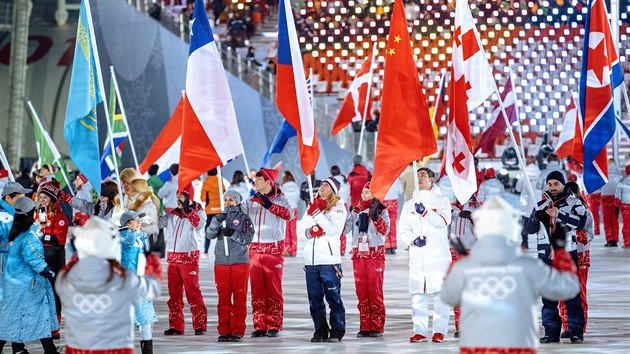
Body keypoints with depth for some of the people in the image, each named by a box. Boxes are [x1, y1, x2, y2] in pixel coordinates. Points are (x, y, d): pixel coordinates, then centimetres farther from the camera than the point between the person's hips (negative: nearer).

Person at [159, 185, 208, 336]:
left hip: (189, 258, -6)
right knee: (174, 294, 7)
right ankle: (176, 326, 12)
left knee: (193, 292, -9)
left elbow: (198, 224, -19)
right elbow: (159, 222, 3)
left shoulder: (198, 212, 0)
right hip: (173, 258, 6)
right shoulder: (172, 214, 14)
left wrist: (188, 209, -22)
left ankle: (200, 325, -5)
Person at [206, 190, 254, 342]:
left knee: (239, 298, -2)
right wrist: (218, 221, -16)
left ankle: (238, 331, 1)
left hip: (240, 262, -3)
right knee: (223, 298, 3)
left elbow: (248, 238, -6)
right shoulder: (219, 217, 13)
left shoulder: (244, 218, 4)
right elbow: (209, 235, -1)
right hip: (221, 262, 3)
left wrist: (233, 234, -20)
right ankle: (224, 331, 7)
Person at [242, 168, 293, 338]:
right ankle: (260, 326, 7)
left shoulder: (279, 199, 0)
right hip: (254, 250, 4)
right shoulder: (251, 201, 15)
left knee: (273, 290, -3)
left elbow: (288, 214, -19)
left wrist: (269, 205, -24)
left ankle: (274, 326, 0)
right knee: (257, 290, 3)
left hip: (274, 250, -4)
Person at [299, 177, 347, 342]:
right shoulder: (312, 206, 17)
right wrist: (311, 230, -10)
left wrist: (317, 214, -13)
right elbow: (303, 229, 12)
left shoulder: (338, 207, 1)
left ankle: (337, 331, 1)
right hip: (311, 259, 6)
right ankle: (320, 331, 13)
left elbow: (333, 229, -12)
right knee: (314, 299, 7)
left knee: (333, 297, -5)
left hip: (329, 259, -5)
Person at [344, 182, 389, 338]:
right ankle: (365, 327, 5)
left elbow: (385, 231, -9)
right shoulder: (355, 211, 13)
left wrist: (374, 215, -17)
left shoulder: (382, 211, 3)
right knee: (361, 292, 2)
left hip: (376, 254, -4)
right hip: (358, 254, 4)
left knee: (375, 291, -6)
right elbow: (345, 228, 3)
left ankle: (377, 327, -2)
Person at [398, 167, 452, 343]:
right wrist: (413, 239, -9)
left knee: (440, 292, -7)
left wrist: (425, 212, -23)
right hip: (417, 255, 3)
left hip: (438, 254, -3)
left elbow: (444, 221, -10)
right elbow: (403, 230, 11)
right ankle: (420, 331, 2)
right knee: (417, 293, -1)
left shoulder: (441, 200, 7)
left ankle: (439, 330, -4)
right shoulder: (409, 204, 17)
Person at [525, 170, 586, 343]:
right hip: (545, 254, 4)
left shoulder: (573, 202, 4)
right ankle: (551, 331, 9)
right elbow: (529, 229, 9)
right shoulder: (541, 205, 15)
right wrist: (537, 217, -12)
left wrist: (560, 215, -21)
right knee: (548, 295, 4)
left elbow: (580, 222, -12)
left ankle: (576, 331, -2)